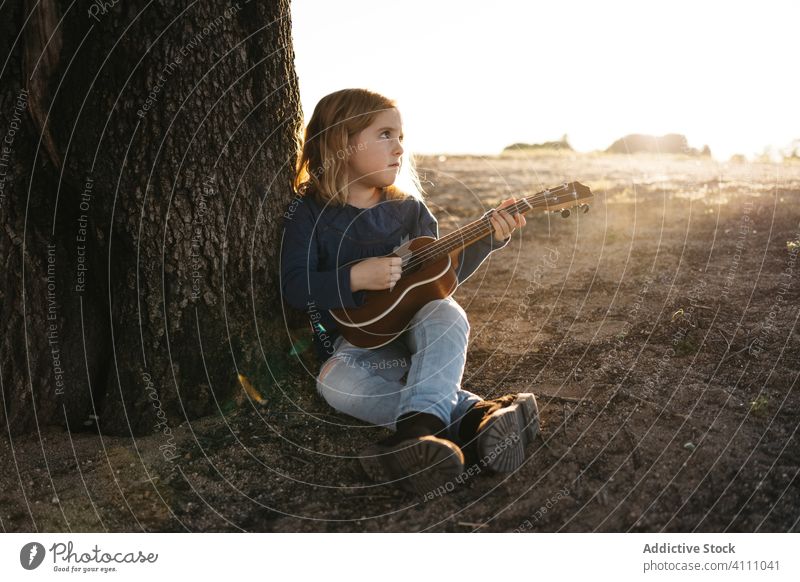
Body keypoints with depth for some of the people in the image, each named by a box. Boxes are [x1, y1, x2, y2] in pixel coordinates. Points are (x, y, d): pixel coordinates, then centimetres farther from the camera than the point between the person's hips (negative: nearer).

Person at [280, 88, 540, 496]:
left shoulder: (408, 209, 5)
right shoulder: (309, 213, -5)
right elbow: (294, 286, -13)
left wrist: (488, 238, -5)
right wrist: (355, 278, -26)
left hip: (414, 327, 2)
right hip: (356, 341, -2)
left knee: (447, 313, -30)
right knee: (334, 381, -34)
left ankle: (419, 423, -51)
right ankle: (476, 412, -38)